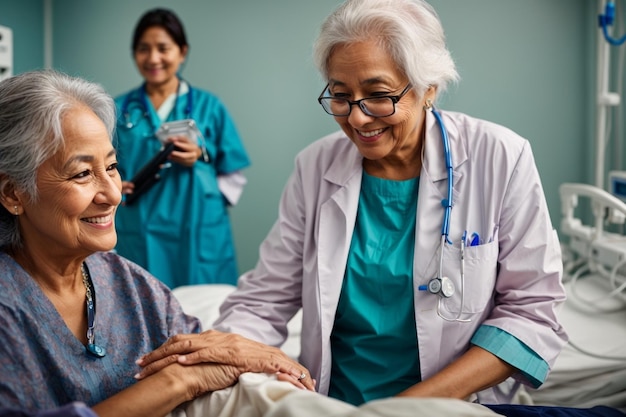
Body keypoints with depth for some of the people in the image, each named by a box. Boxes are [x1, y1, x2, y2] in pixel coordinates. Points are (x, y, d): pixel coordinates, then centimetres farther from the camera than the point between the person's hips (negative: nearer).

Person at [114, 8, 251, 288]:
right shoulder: (118, 109, 7)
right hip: (136, 241, 1)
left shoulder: (209, 106, 4)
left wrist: (202, 158, -12)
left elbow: (234, 180, 4)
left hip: (199, 241, 0)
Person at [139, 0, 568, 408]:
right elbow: (265, 299, 1)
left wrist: (417, 402, -16)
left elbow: (531, 311, -6)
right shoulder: (315, 168, 0)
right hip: (330, 401, 2)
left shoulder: (500, 159, -7)